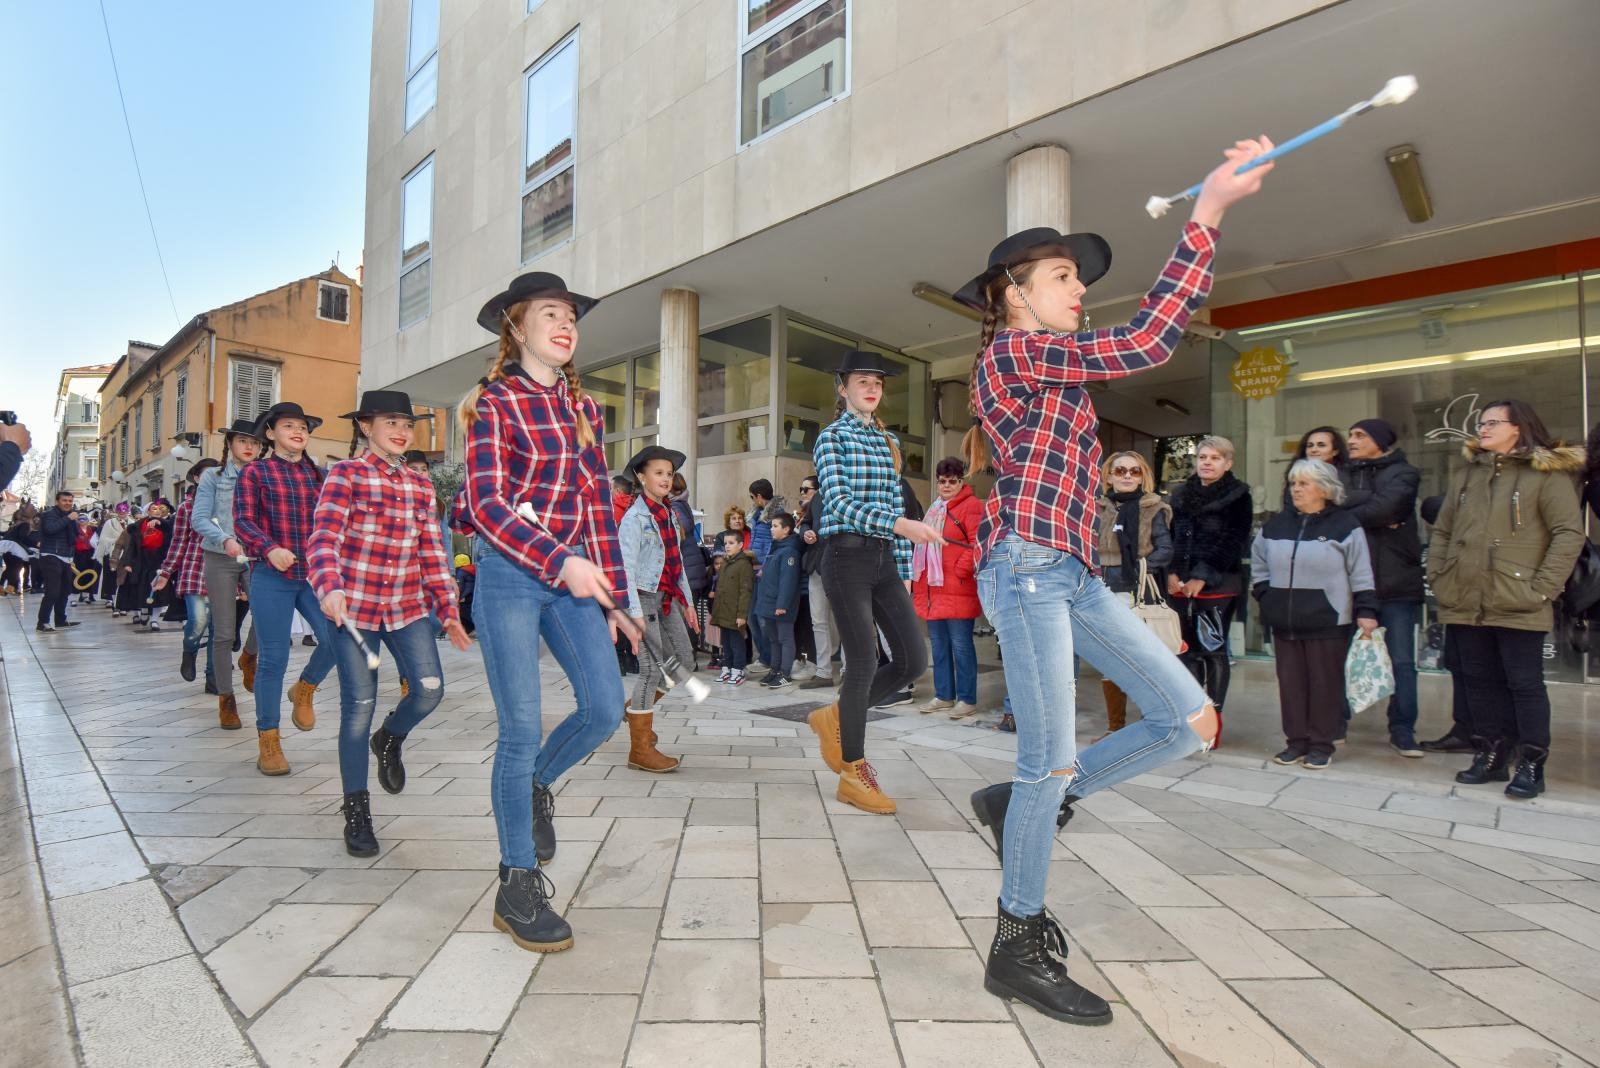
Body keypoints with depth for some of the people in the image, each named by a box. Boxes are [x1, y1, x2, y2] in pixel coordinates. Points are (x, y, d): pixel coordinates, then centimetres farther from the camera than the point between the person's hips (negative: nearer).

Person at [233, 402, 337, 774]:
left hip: (315, 575, 3)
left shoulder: (319, 475, 13)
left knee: (336, 638, -14)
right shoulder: (254, 472, 4)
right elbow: (243, 522, -4)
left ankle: (304, 689, 19)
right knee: (273, 658, 1)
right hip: (272, 576, -3)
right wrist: (270, 549, -21)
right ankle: (268, 741, 15)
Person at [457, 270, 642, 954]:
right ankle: (517, 886, 16)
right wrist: (562, 563, -24)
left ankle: (537, 783, 30)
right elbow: (486, 505, -12)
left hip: (574, 573, 5)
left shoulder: (582, 406, 14)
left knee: (605, 706, -3)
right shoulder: (495, 402, -3)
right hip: (510, 572, -5)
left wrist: (614, 598, 10)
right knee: (522, 729, -2)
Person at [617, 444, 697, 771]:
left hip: (667, 597, 8)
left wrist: (687, 601, 16)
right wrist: (635, 611, -24)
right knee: (653, 669, -7)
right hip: (644, 597, -8)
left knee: (684, 661, 11)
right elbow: (627, 566, -18)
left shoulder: (670, 514, 13)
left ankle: (637, 708, 33)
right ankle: (640, 750, 4)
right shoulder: (635, 517, -11)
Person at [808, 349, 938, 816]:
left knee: (913, 661, 0)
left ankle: (835, 717, 22)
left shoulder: (889, 441, 17)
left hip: (884, 560, 7)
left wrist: (904, 569, 13)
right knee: (864, 663, -5)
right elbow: (839, 503, -16)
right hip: (847, 558, -6)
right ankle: (854, 774, 12)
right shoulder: (831, 437, -2)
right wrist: (901, 525, -31)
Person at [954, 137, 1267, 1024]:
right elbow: (1144, 344, -17)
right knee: (1054, 762, -5)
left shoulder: (1040, 365, 24)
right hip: (1027, 568, -10)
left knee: (1191, 720, 6)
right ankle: (1018, 948, 14)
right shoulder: (1014, 351, -6)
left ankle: (1018, 805, 17)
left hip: (1071, 573, 10)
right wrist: (1207, 213, -15)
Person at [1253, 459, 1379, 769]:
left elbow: (1361, 574, -4)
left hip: (1328, 622, -4)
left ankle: (1321, 745, 15)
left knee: (1325, 683, 3)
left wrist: (1365, 611, -9)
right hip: (1284, 622, 4)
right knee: (1290, 682, 8)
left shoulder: (1345, 525, -2)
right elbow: (1258, 565, 20)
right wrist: (1266, 595, 9)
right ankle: (1296, 742, 18)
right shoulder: (1276, 525, 11)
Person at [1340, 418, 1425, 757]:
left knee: (1402, 661, 1)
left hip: (1395, 581, -3)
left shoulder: (1403, 474, 3)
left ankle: (1402, 731, 11)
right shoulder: (1343, 475, 14)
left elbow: (1385, 507, -15)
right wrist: (1373, 514, -13)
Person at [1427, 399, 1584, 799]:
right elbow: (1442, 530, 16)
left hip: (1517, 606, -5)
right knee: (1480, 681, 12)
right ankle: (1489, 756, 23)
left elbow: (1570, 534, -8)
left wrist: (1542, 587, -14)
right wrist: (1438, 578, 7)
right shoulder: (1470, 473, 15)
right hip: (1465, 603, 5)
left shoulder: (1547, 474, -2)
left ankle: (1531, 766, 13)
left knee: (1524, 684, 2)